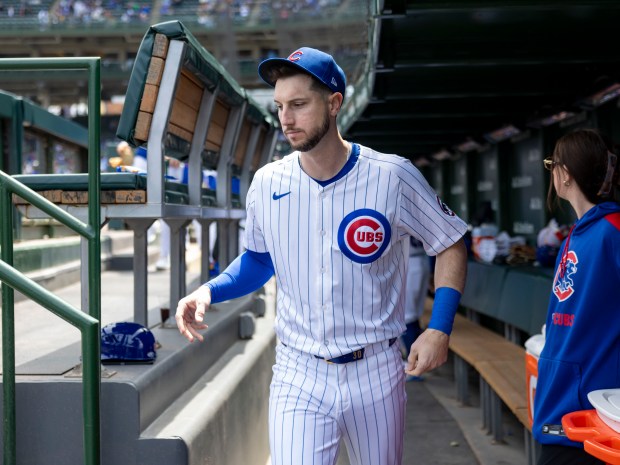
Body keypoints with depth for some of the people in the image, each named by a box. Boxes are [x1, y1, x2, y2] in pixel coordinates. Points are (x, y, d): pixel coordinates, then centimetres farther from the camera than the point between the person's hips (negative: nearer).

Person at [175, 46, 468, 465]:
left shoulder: (393, 176, -10)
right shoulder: (268, 183, -2)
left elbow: (450, 246, 1)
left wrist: (439, 329, -10)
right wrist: (209, 292, -4)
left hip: (376, 372, -1)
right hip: (297, 375, 1)